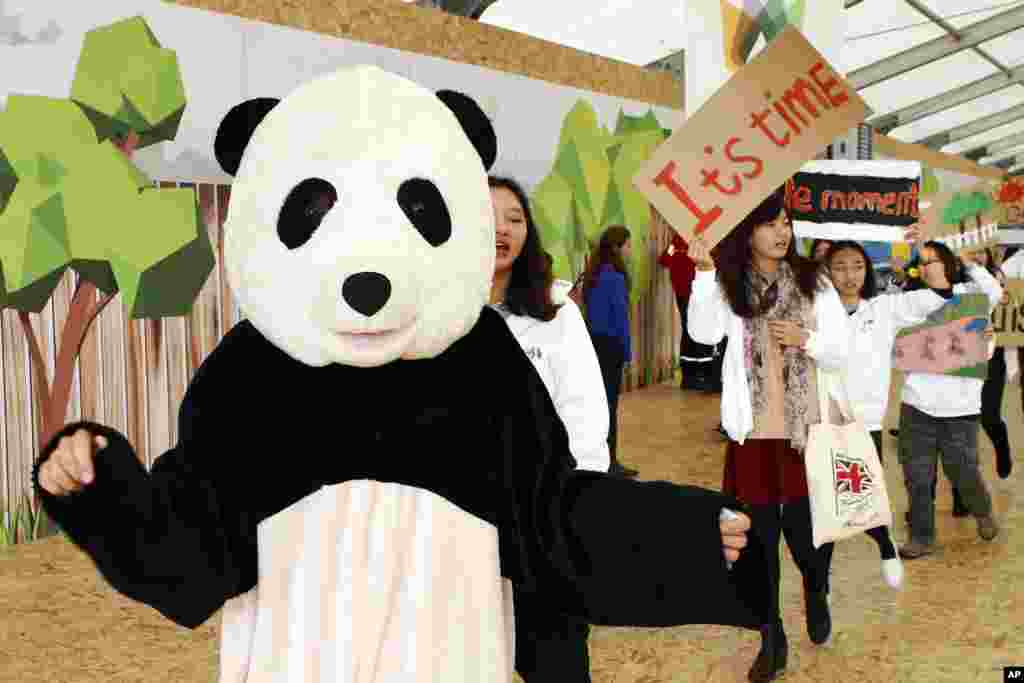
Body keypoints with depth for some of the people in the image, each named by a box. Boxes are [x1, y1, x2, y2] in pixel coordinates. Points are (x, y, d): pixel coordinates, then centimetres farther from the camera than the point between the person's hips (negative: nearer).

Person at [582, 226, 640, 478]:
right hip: (610, 344, -8)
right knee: (609, 402, -1)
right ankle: (610, 462, 5)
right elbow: (620, 316, -15)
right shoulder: (615, 277, -15)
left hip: (593, 342, 8)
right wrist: (627, 351, -8)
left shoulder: (593, 275, 9)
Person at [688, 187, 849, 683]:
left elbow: (841, 353, 3)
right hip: (752, 437, 0)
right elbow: (704, 333, -19)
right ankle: (772, 642, 25)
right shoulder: (728, 286, 0)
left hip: (806, 434, 0)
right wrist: (704, 272, -28)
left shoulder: (813, 282, 2)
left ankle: (817, 594, 44)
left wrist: (806, 339, -16)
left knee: (806, 538, 8)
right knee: (759, 545, 8)